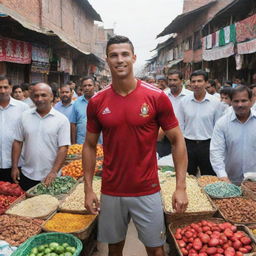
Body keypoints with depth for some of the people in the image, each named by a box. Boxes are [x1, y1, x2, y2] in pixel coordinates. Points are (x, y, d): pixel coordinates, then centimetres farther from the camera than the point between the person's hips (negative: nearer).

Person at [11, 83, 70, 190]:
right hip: (27, 175, 3)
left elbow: (63, 148, -10)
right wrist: (14, 167, 2)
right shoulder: (25, 116, 3)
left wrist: (54, 172, -17)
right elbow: (17, 142, 7)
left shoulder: (62, 119, -7)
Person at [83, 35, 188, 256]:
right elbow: (90, 146, 6)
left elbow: (177, 140, -4)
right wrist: (88, 189, 1)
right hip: (110, 192, 2)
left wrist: (181, 187, -9)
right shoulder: (96, 102, -2)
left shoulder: (157, 97, -9)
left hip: (147, 191, -2)